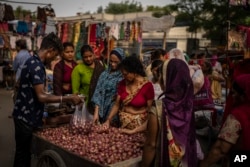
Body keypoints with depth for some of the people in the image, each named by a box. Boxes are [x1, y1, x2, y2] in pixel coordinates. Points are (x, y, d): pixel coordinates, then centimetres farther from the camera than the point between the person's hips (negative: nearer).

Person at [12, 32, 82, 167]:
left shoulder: (32, 61, 9)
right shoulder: (36, 66, -22)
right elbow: (41, 97, -26)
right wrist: (68, 99, -24)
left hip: (26, 115, 9)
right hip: (26, 117, -9)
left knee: (24, 152, 19)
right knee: (23, 153, 4)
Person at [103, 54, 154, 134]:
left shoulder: (147, 86, -14)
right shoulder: (122, 84, 0)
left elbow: (151, 111, -12)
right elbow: (116, 105, 4)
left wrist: (135, 130, -18)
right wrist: (108, 120, -10)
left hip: (139, 124, -4)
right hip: (122, 123, 4)